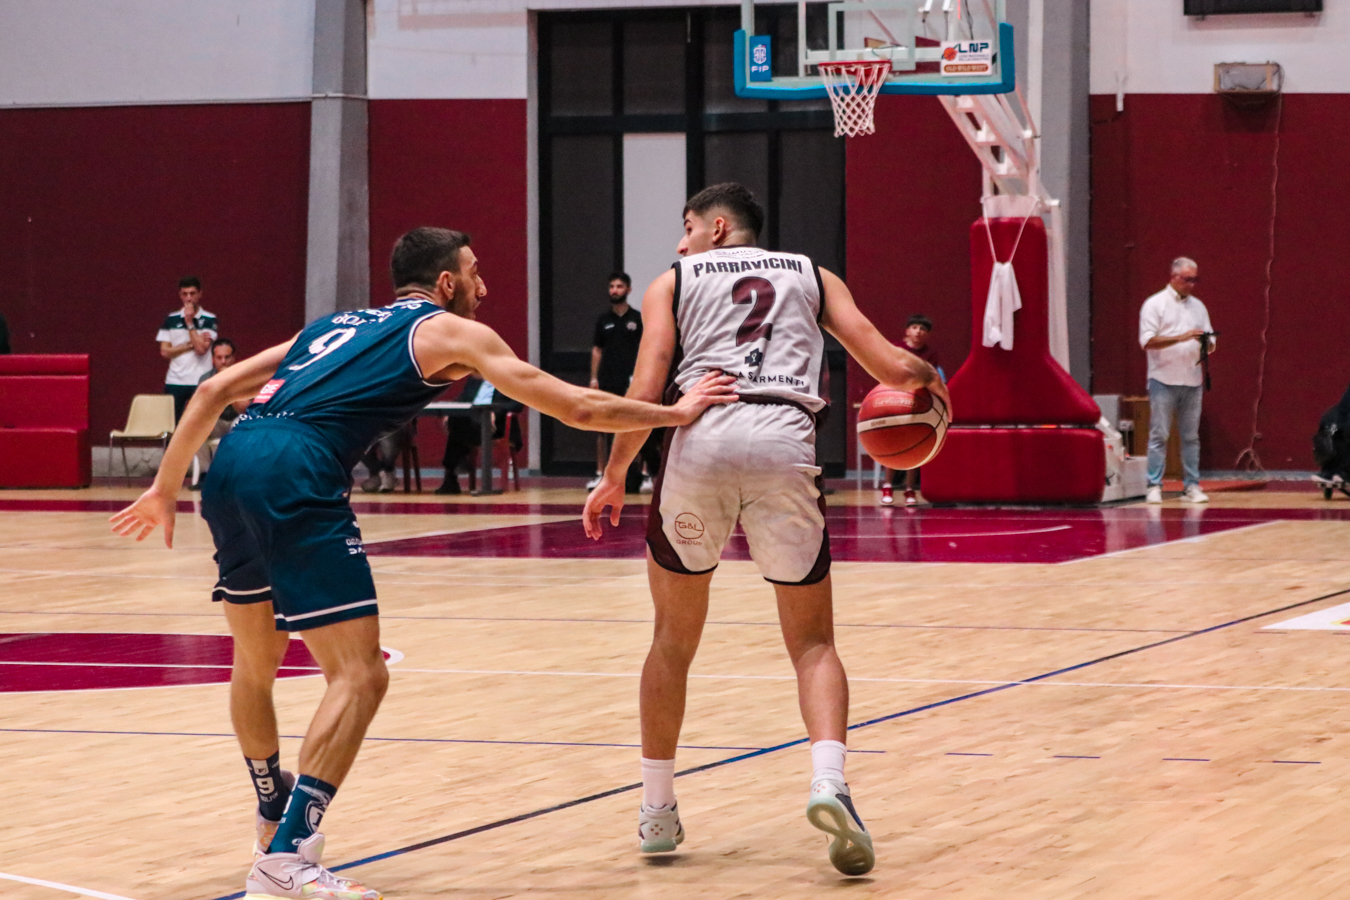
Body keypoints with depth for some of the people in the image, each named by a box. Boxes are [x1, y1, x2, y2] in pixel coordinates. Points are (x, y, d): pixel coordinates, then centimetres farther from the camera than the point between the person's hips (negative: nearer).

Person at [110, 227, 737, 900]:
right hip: (296, 473, -8)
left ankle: (277, 826, 39)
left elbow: (214, 392, 27)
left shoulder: (334, 326, 32)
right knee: (359, 675, -5)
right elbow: (577, 408, 14)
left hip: (231, 465, 8)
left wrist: (165, 488, 31)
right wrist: (675, 413, 26)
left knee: (256, 663, 24)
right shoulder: (452, 332, 14)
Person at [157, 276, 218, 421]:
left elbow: (202, 348, -10)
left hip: (200, 381, -2)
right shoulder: (171, 320, 9)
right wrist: (191, 345, -6)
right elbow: (165, 351, 3)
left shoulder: (209, 320, 2)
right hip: (175, 382, 2)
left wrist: (190, 323, -8)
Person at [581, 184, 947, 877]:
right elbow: (886, 364, 14)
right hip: (783, 441, 0)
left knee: (675, 636, 18)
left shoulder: (674, 282, 20)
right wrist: (926, 377, 37)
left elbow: (645, 392, 6)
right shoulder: (811, 275, 24)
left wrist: (613, 479, 17)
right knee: (813, 643, 9)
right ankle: (828, 781, -17)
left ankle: (657, 812, 22)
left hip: (700, 436, 0)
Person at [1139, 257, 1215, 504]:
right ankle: (1154, 486, -2)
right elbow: (1148, 341, -10)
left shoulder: (1198, 306, 15)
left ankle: (1191, 486, 8)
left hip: (1192, 381, 5)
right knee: (1159, 435, -4)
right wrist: (1181, 337, -18)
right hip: (1164, 380, -5)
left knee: (1191, 437, 5)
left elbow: (1210, 344, 17)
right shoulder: (1155, 304, -1)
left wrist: (1207, 342, -8)